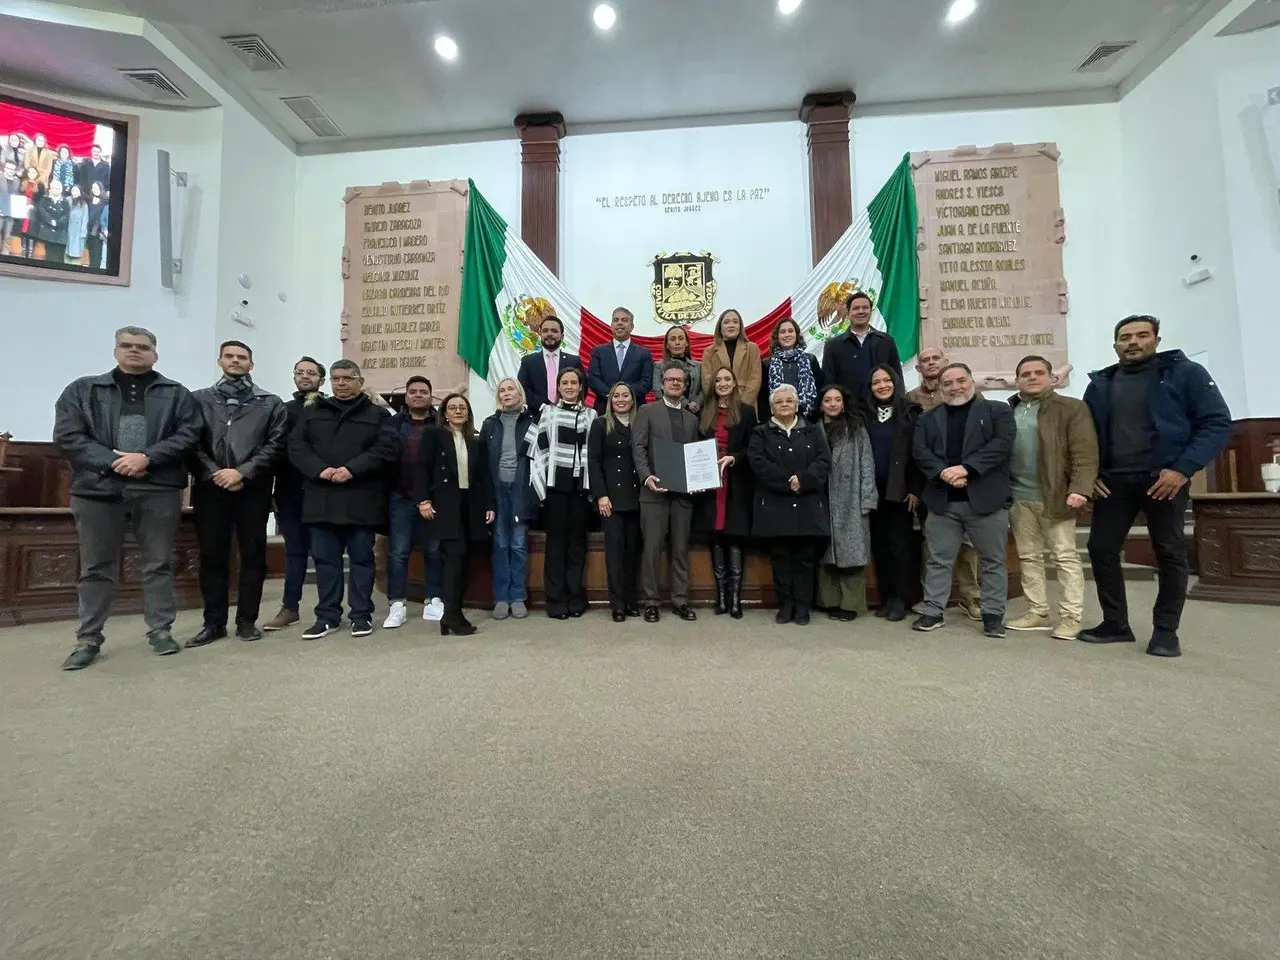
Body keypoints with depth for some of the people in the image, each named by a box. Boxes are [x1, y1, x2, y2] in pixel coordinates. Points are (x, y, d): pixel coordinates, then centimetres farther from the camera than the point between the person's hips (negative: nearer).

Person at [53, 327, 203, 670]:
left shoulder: (176, 393, 8)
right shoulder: (82, 389, 11)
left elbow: (188, 433, -2)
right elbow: (67, 435, 1)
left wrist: (147, 458, -14)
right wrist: (112, 462, -12)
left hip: (159, 489, -1)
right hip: (98, 488, 1)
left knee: (159, 563, 6)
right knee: (96, 567, 8)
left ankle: (160, 630, 16)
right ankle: (88, 639, 18)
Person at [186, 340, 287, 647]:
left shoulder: (271, 403, 9)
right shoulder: (199, 399, 13)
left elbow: (275, 444, -2)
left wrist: (242, 472, -12)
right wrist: (215, 474, -11)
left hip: (253, 490, -1)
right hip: (211, 488, 1)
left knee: (253, 555, 3)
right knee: (212, 556, 6)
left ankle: (247, 620, 14)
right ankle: (214, 622, 16)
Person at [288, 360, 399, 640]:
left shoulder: (377, 414, 4)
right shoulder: (312, 412, 14)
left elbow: (388, 447, -9)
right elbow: (296, 445, 5)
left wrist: (352, 469, -17)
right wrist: (319, 469, -13)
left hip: (361, 499, -3)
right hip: (322, 498, 3)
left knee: (361, 558, 5)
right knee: (325, 558, 9)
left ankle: (362, 615, 14)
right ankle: (327, 615, 19)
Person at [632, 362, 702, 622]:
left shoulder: (692, 419, 19)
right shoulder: (647, 411, 6)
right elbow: (638, 447, -4)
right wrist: (647, 476, -18)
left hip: (684, 492, 4)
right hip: (655, 490, -4)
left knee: (681, 549, 8)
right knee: (652, 548, -1)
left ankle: (680, 600, 17)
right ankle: (651, 601, 9)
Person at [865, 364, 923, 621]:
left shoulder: (910, 412, 0)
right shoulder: (866, 415, 9)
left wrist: (915, 489, -10)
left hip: (901, 490, -3)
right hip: (874, 491, 3)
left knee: (900, 544, -1)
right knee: (879, 545, 6)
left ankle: (900, 600, 6)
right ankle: (885, 598, 15)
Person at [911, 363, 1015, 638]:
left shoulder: (998, 410, 7)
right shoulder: (928, 418, 14)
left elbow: (1002, 443, -9)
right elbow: (919, 450, 1)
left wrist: (966, 468, -19)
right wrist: (943, 473, -16)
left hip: (986, 499, -2)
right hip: (942, 501, 2)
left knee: (993, 560, 6)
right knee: (938, 560, 6)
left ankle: (993, 615, 18)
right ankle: (932, 612, 14)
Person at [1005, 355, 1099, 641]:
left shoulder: (1071, 408, -1)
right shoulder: (1008, 411, 12)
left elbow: (1085, 453, -9)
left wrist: (1080, 489, -20)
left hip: (1055, 496, -4)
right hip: (1018, 498, 5)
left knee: (1066, 556, 1)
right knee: (1029, 557, 10)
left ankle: (1071, 617, 8)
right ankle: (1037, 612, 20)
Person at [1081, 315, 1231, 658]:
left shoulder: (1185, 372, 0)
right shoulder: (1100, 384, 10)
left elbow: (1217, 423, -6)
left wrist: (1183, 469, -16)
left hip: (1164, 479, -3)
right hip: (1112, 481, 4)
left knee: (1170, 555, 4)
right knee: (1101, 549, 2)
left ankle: (1165, 631, 15)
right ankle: (1115, 623, 15)